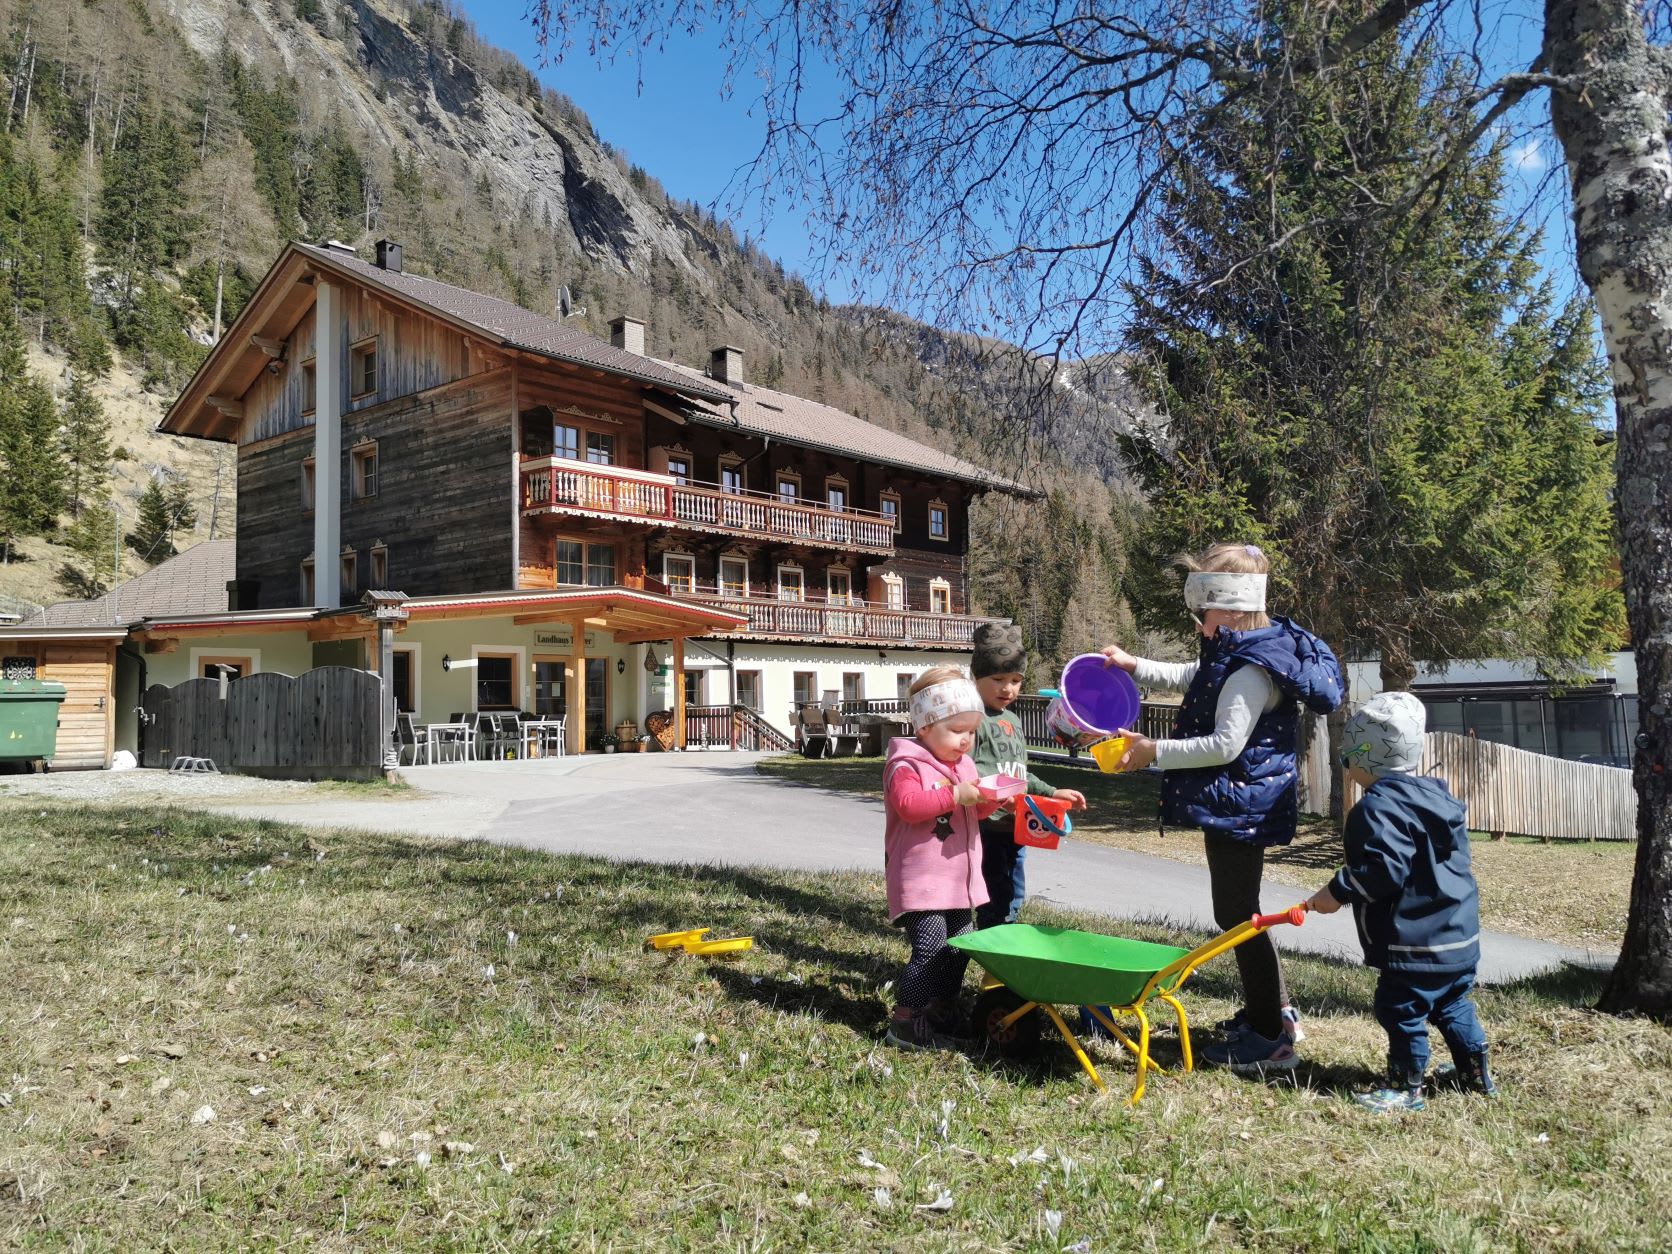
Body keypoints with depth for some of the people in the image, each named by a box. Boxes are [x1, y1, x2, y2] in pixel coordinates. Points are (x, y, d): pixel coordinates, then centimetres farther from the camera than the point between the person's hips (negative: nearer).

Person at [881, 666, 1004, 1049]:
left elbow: (975, 810, 21)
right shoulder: (906, 765, -12)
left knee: (958, 947, 15)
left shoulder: (963, 764, 14)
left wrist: (991, 799, -1)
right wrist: (956, 795, -31)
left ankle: (943, 1010, 31)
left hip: (958, 879, 9)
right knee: (930, 949, -13)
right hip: (920, 881, -9)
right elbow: (908, 804, -28)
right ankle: (905, 1022, -3)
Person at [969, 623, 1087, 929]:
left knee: (1012, 900, 18)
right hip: (985, 828, -9)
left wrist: (1053, 793, 22)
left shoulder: (1012, 722, 19)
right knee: (994, 908, -8)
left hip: (1014, 829, 9)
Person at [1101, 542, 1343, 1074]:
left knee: (1238, 914, -3)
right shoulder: (1232, 654, 10)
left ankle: (1271, 1040, 7)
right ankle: (1272, 1011, 33)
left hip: (1242, 804, -11)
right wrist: (1134, 666, 18)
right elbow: (1186, 677, 27)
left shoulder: (1251, 668, -23)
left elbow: (1225, 745, -27)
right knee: (1236, 911, 20)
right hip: (1238, 804, 11)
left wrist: (1154, 751, -23)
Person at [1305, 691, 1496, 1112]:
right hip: (1459, 935, 10)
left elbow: (1383, 870, -28)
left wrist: (1338, 892, -18)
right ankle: (1476, 1072, 36)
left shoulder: (1379, 807, -20)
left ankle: (1406, 1088, 11)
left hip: (1415, 946, -10)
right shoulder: (1439, 798, 10)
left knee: (1402, 1013, 2)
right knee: (1452, 1005, 24)